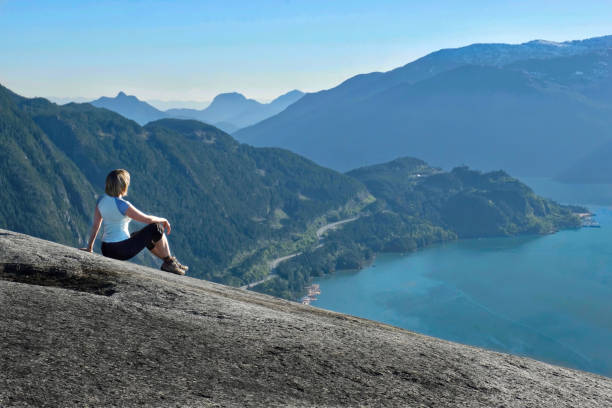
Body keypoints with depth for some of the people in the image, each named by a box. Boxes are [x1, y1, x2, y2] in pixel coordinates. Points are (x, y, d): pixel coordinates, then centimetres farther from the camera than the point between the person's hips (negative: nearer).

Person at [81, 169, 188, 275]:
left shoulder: (101, 200, 0)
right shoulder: (123, 205, -22)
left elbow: (95, 225, 8)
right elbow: (148, 219, -13)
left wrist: (89, 247, 17)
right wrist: (163, 220, 7)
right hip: (122, 250, -8)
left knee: (147, 237, 28)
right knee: (156, 228, 4)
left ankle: (168, 262, 37)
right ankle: (169, 263, 17)